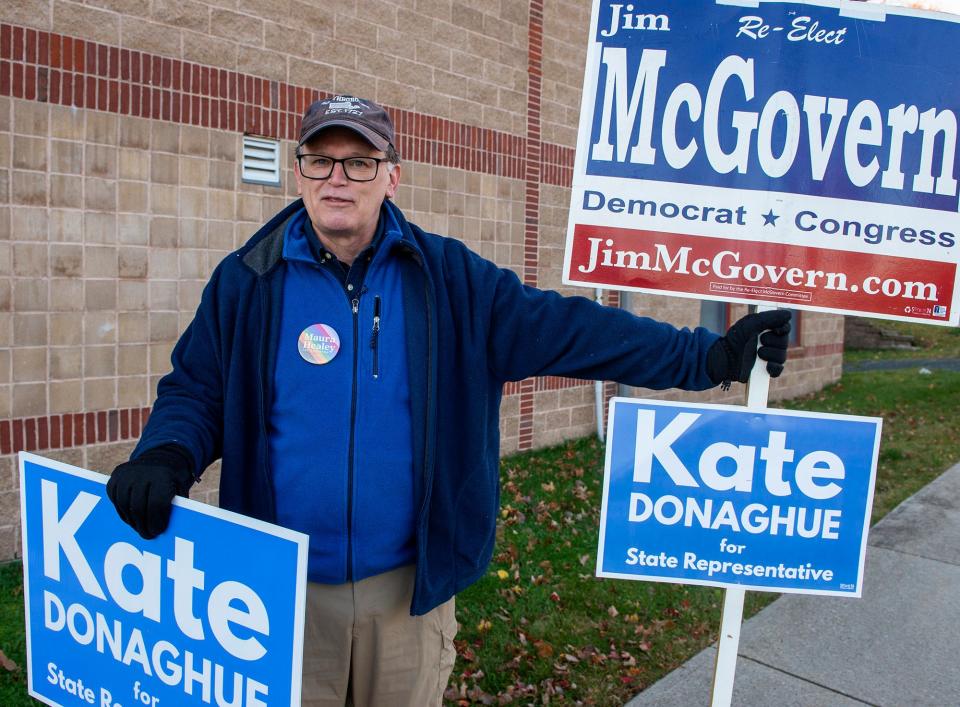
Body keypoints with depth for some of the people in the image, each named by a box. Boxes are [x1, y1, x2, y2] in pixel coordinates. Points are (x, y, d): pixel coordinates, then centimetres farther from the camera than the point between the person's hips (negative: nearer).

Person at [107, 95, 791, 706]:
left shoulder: (449, 278, -3)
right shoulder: (247, 282, -1)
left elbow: (565, 327, -5)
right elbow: (195, 389, 5)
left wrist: (706, 356, -9)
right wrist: (165, 456, -18)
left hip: (412, 586, 0)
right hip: (285, 589, 1)